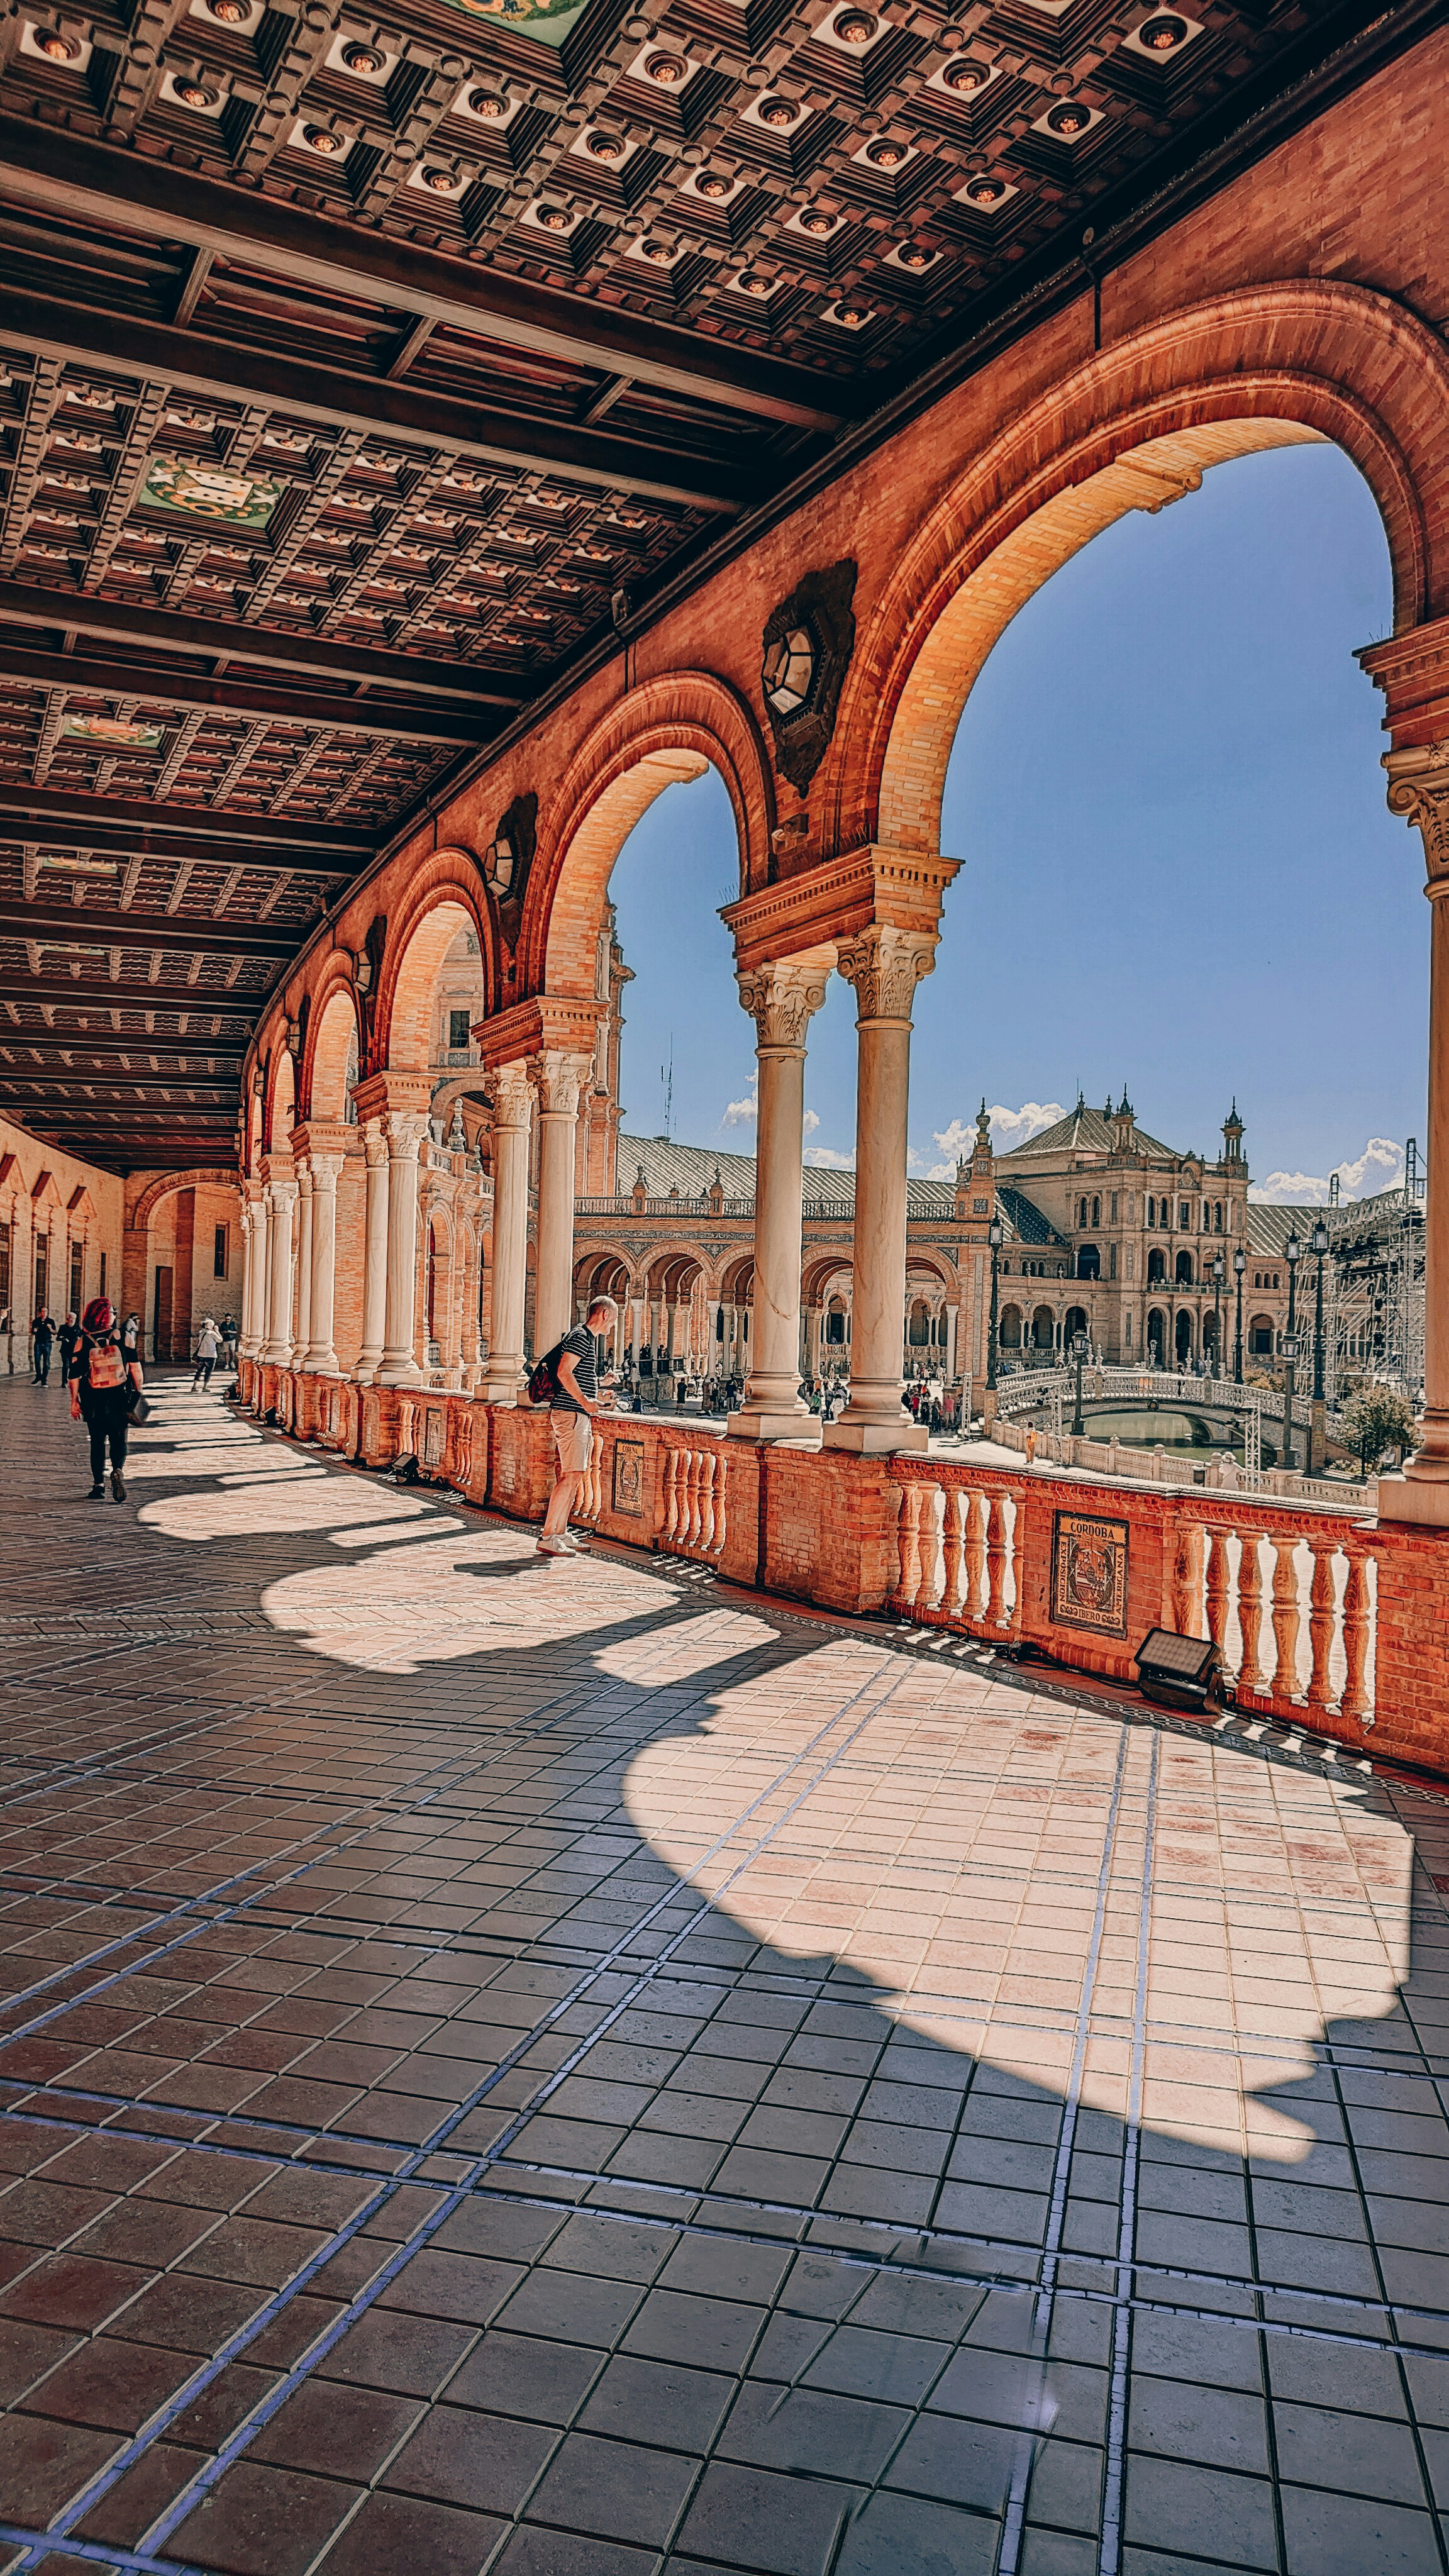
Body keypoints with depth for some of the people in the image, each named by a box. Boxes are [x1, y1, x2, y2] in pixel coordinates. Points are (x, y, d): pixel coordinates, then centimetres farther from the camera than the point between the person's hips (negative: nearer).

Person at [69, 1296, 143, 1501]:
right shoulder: (122, 1337, -2)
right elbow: (135, 1367, -2)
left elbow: (75, 1374, -1)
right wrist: (139, 1393, 7)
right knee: (118, 1440, 8)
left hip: (93, 1401, 1)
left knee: (97, 1442, 12)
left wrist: (74, 1401, 5)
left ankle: (98, 1485, 8)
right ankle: (117, 1470, -20)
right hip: (119, 1399, -1)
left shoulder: (83, 1342, 0)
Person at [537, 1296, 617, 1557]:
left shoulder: (584, 1337, 20)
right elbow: (564, 1372, -21)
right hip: (571, 1414, -11)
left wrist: (596, 1395, 28)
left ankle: (561, 1533, 16)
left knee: (576, 1475, 11)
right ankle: (547, 1537, -12)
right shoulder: (581, 1337, -12)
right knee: (572, 1475, -13)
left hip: (577, 1415, 11)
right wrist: (585, 1401, -18)